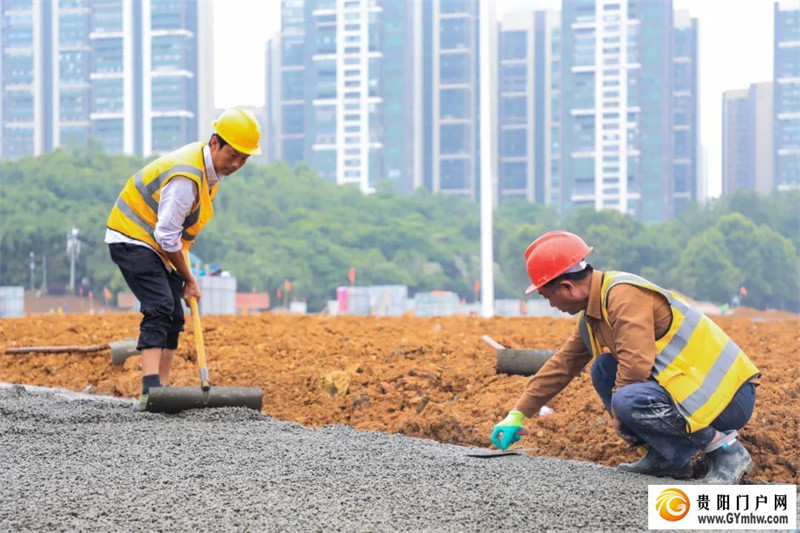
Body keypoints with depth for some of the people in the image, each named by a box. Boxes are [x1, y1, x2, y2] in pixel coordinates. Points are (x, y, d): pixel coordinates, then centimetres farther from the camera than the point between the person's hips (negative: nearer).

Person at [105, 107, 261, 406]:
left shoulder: (213, 167, 2)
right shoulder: (186, 177, -29)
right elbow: (167, 236, -25)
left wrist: (183, 274, 13)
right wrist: (188, 278, -14)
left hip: (156, 246, 10)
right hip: (133, 239, -10)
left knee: (173, 317, 6)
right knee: (160, 307, -23)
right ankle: (150, 388, -31)